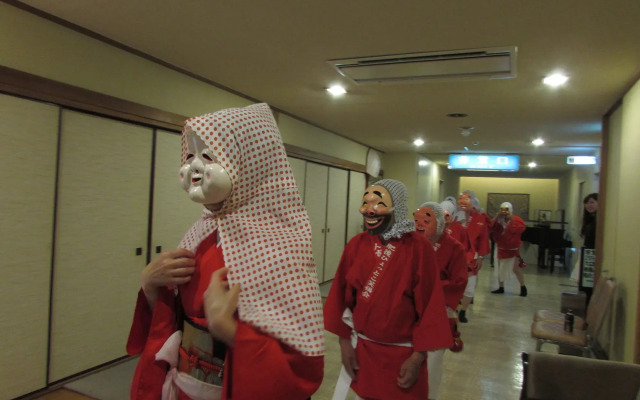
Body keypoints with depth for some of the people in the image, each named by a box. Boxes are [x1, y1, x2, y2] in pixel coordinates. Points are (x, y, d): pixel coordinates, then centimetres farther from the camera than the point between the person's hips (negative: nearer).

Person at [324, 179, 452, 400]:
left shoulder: (419, 247, -14)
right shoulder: (356, 244, -5)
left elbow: (430, 304, -11)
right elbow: (342, 295, 1)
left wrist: (418, 356, -10)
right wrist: (344, 341, 0)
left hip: (404, 352, -2)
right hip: (361, 347, 3)